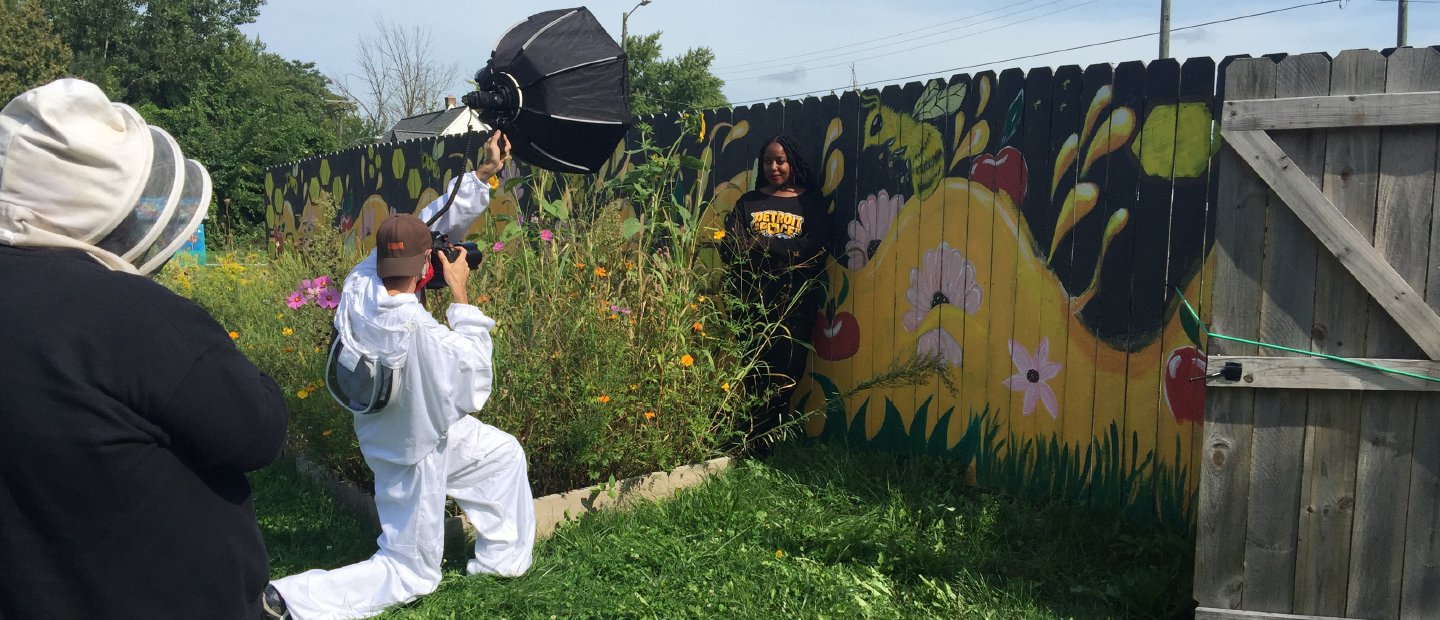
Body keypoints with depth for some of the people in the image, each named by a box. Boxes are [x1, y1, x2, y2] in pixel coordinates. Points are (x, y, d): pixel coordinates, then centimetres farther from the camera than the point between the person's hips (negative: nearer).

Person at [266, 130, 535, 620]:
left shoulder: (357, 288, -20)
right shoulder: (422, 337, -39)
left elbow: (431, 225, -10)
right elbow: (473, 389, -20)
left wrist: (483, 175, -11)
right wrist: (460, 296, -21)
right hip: (417, 453, -8)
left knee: (505, 454, 24)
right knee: (410, 573, 13)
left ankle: (503, 558, 37)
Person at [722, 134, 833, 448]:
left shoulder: (810, 202, 8)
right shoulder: (748, 202, 13)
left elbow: (813, 250, -8)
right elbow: (729, 247, -1)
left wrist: (762, 244, -11)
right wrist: (786, 255, -13)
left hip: (794, 306, -1)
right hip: (751, 304, 1)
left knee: (784, 379, -2)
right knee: (753, 378, 1)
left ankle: (773, 447, 8)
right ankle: (752, 443, 11)